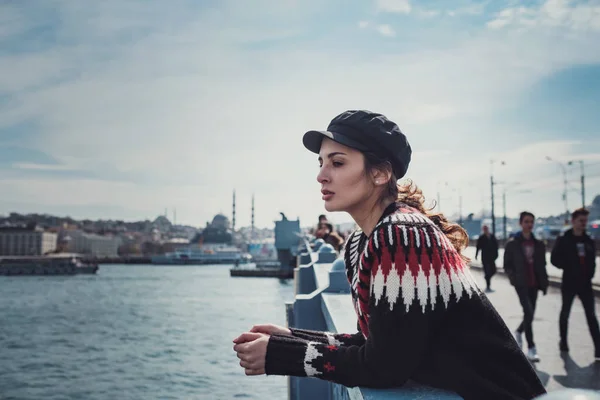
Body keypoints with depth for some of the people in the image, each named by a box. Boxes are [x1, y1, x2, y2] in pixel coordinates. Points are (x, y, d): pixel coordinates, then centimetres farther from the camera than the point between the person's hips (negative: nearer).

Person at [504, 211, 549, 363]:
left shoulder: (538, 244, 9)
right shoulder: (512, 243, -3)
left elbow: (542, 265, 12)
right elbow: (507, 265, -1)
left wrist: (544, 283, 7)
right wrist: (514, 278, -14)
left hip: (534, 284, 5)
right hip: (521, 284, -5)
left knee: (530, 313, 10)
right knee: (529, 312, -15)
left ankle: (518, 332, 41)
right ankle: (531, 349, -9)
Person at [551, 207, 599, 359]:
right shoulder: (564, 240, -6)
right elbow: (555, 259, -7)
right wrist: (569, 267, -13)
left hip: (585, 283, 3)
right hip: (569, 283, -3)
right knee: (565, 313, 11)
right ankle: (563, 341, 26)